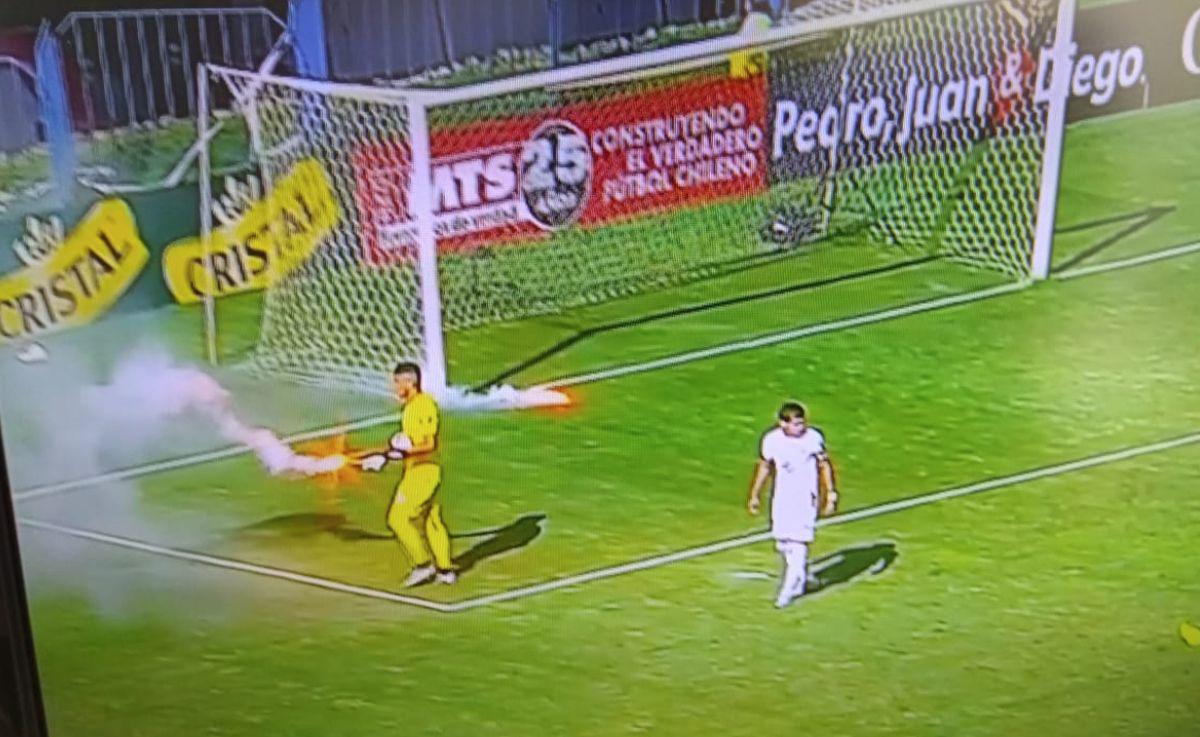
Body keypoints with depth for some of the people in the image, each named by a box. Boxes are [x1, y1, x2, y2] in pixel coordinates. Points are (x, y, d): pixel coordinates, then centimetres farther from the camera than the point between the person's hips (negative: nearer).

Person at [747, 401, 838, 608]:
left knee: (798, 543, -11)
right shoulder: (772, 439, -6)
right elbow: (764, 467, 10)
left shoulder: (813, 438, -11)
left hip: (806, 497, -3)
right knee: (783, 543, 5)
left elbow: (824, 465, 2)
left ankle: (788, 590, -1)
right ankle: (800, 581, 28)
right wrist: (755, 495, 15)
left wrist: (830, 494, 0)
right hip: (782, 497, 3)